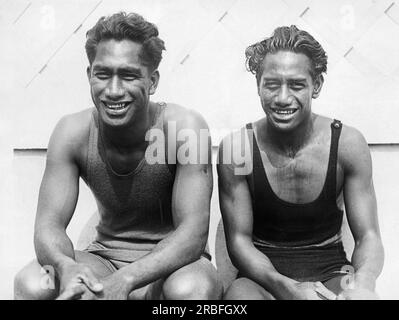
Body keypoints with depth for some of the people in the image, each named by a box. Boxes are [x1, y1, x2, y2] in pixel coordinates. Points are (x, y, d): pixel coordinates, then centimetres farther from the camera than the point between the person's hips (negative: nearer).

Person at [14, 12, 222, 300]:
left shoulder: (185, 127, -20)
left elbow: (193, 232, -24)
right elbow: (49, 225, -12)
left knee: (191, 288, -35)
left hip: (174, 260, -1)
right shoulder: (72, 132, -11)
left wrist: (125, 280, -38)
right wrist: (65, 266, -36)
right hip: (105, 257, 2)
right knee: (30, 283, -24)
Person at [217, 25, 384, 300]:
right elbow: (239, 239, -9)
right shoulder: (236, 147, -11)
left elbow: (368, 236, -5)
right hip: (264, 274, 0)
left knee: (363, 295, -31)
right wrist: (286, 287, -27)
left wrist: (364, 281, -28)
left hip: (331, 272, 1)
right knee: (238, 293, -33)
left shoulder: (348, 143, -8)